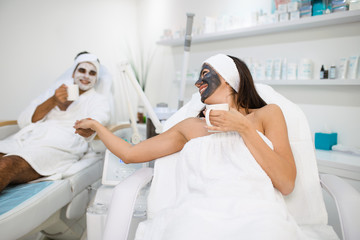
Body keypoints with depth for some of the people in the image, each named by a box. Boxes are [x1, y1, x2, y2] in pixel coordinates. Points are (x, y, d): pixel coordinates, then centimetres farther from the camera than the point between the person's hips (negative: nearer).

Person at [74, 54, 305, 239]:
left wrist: (245, 128, -3)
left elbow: (287, 184, 2)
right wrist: (95, 125, 32)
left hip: (256, 214, 0)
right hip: (199, 215, 1)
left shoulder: (266, 114, 13)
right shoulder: (190, 126, 20)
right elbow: (130, 153, 21)